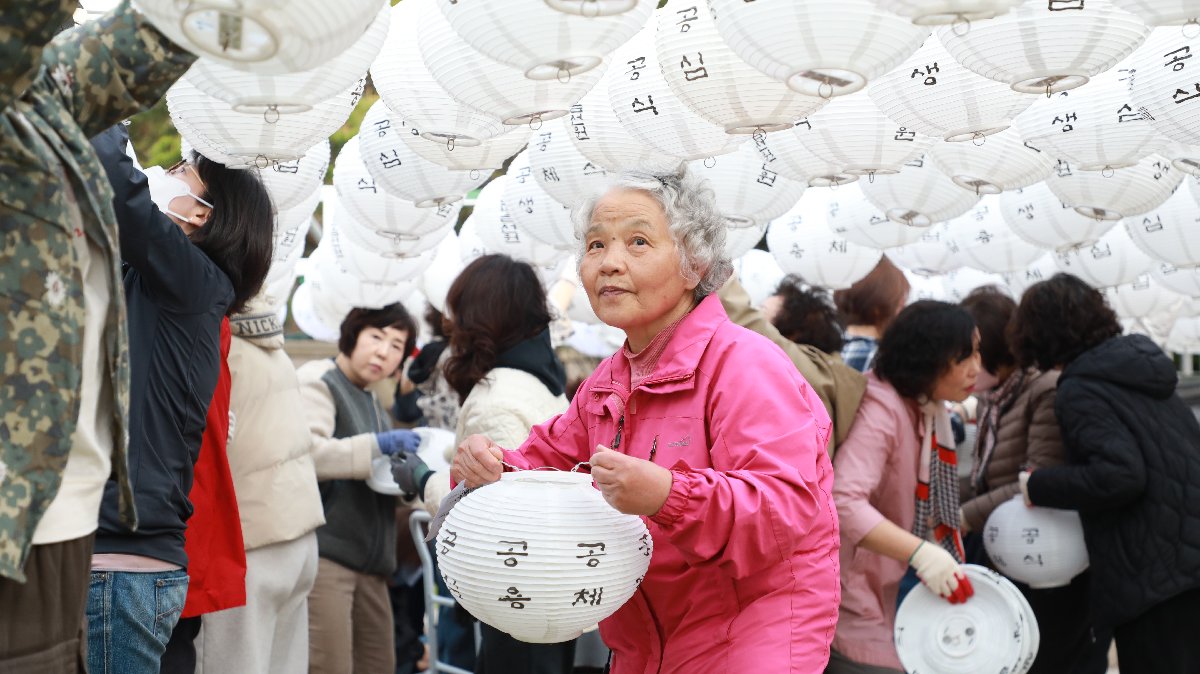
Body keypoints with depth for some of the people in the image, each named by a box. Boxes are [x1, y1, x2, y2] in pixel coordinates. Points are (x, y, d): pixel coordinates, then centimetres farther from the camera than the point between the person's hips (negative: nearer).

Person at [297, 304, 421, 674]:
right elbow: (305, 453, -20)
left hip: (369, 562, 9)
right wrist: (378, 446, -21)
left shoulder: (372, 403, 23)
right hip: (323, 556, -9)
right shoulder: (317, 381, -3)